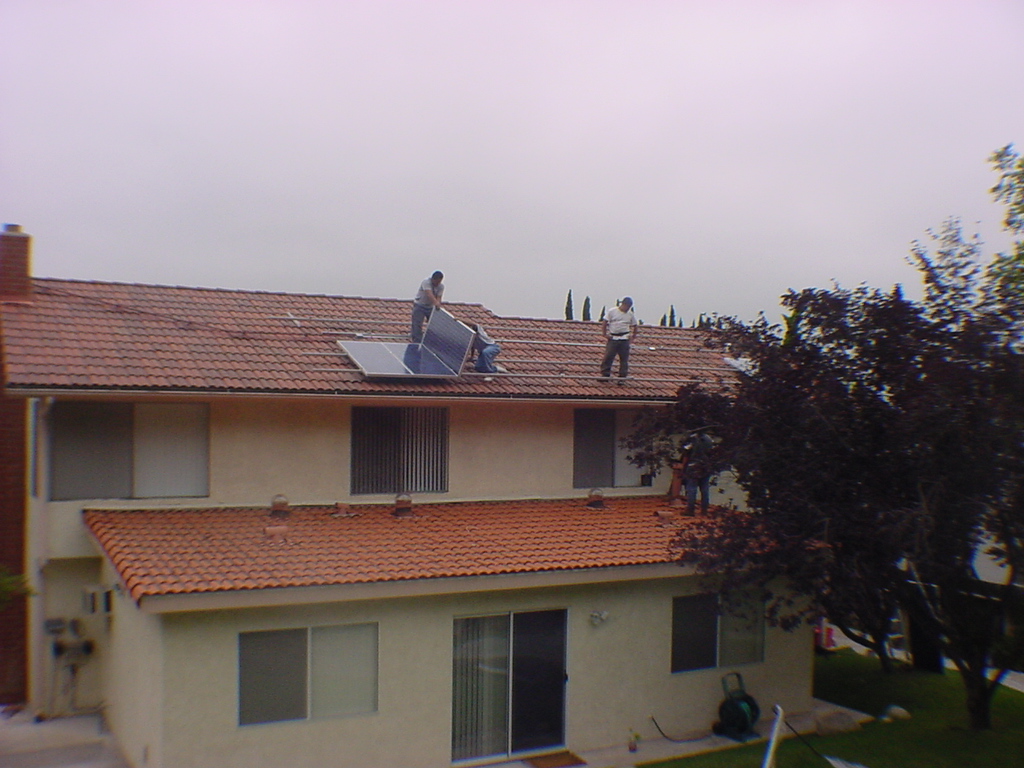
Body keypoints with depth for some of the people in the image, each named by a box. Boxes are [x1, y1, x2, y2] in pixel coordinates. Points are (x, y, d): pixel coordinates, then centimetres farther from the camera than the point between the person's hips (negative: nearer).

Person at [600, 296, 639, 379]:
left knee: (624, 358, 2)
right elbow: (605, 322, 1)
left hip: (624, 339, 2)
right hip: (613, 338, -2)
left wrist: (633, 335, 7)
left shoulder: (630, 314, 6)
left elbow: (635, 325, 16)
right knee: (608, 356, -3)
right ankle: (605, 374, 5)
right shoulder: (612, 311, -2)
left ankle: (622, 376, 9)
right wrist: (605, 334, -2)